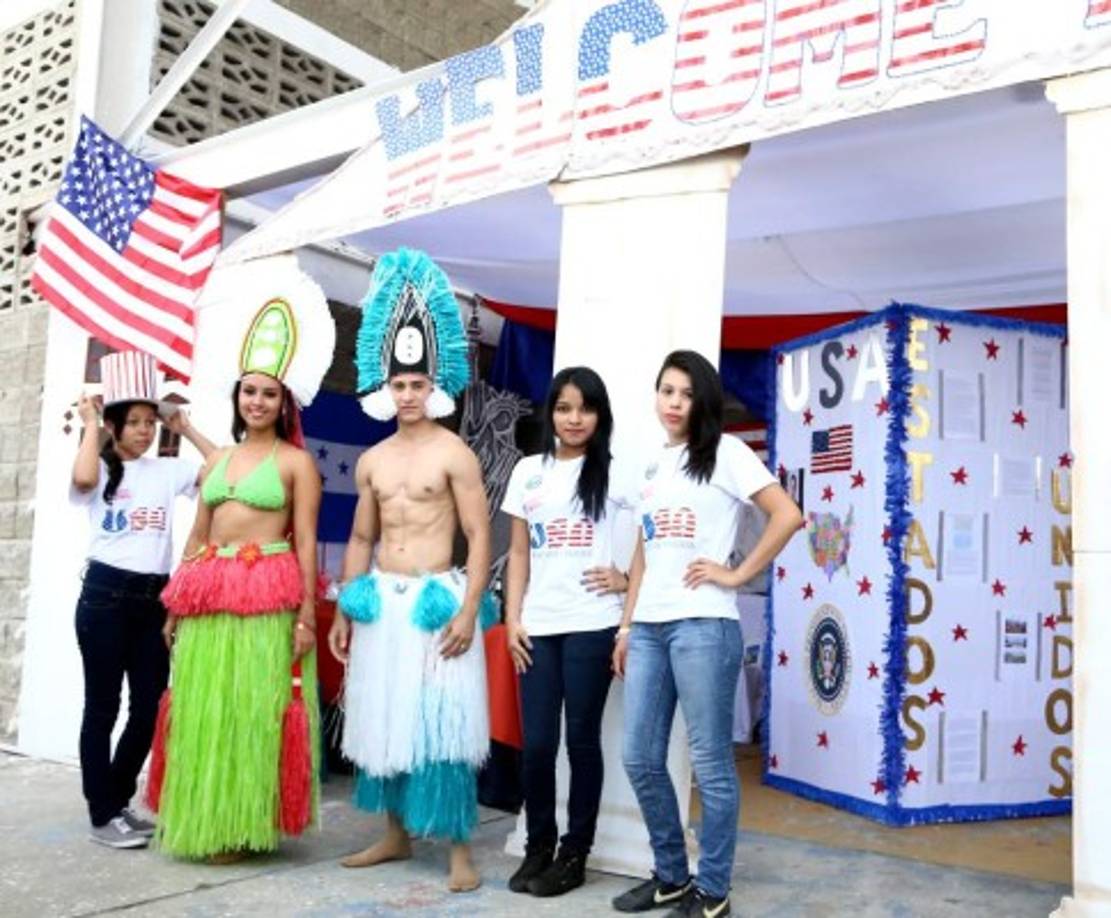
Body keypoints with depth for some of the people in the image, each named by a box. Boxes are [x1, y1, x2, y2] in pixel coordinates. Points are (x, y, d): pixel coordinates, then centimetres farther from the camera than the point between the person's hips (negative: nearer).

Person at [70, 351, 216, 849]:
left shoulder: (168, 470, 11)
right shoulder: (101, 468, 0)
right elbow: (83, 478, -24)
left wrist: (187, 429, 9)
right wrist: (90, 424, -9)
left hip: (154, 598, 5)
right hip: (106, 594, -4)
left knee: (148, 705, 7)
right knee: (103, 706, 2)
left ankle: (119, 801, 24)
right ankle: (102, 814, 11)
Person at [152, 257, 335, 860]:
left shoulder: (296, 461, -1)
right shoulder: (218, 459, 17)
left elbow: (306, 541, -5)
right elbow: (197, 535, 17)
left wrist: (306, 613, -11)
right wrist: (176, 604, 14)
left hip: (266, 594, -6)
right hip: (208, 593, 6)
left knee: (251, 708, -1)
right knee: (202, 709, 9)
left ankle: (240, 826, 10)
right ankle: (201, 820, 21)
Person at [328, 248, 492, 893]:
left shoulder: (455, 455, -6)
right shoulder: (372, 461, 12)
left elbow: (480, 535, -10)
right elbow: (361, 539, 16)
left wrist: (468, 610, -19)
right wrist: (343, 612, 12)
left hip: (436, 599, -6)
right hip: (381, 602, 6)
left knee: (441, 721, -5)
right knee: (383, 719, 12)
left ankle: (461, 848, 7)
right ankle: (397, 834, 27)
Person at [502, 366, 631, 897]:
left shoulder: (615, 471, 0)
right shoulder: (529, 471, 11)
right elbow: (519, 553, 12)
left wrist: (629, 580, -7)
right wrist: (512, 620, 5)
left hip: (591, 626, -3)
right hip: (538, 627, 3)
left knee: (581, 738, 5)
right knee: (536, 742, 4)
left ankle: (575, 853, 19)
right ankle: (538, 846, 23)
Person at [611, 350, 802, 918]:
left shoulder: (725, 454, -2)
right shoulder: (653, 465, 17)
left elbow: (788, 515, -11)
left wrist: (736, 575, -10)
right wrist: (627, 623, 15)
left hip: (703, 625, -7)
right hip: (649, 627, 7)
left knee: (710, 763, 2)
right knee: (640, 758, 10)